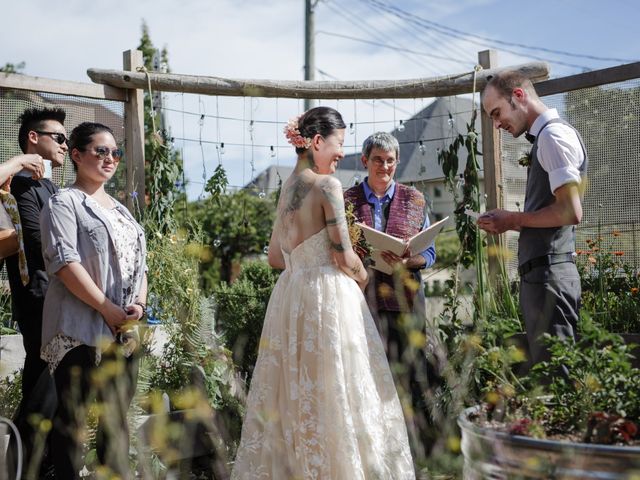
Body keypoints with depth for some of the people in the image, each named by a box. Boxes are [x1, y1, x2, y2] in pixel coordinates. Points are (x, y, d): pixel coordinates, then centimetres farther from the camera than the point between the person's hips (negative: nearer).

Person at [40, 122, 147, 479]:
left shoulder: (120, 209, 20)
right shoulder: (65, 203, -2)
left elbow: (140, 262, 18)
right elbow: (65, 262, -14)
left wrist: (139, 304, 0)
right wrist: (107, 308, -17)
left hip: (124, 330, 7)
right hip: (81, 328, -7)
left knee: (118, 415, 11)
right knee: (73, 415, -2)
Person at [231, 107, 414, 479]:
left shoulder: (288, 187, 12)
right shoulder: (327, 184, -11)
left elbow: (276, 257, 17)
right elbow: (344, 257, -13)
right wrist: (364, 279, 6)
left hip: (292, 295, 8)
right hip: (328, 297, -8)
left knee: (296, 393, 13)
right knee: (335, 394, 0)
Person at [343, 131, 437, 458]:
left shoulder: (414, 200, 9)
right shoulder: (348, 200, 8)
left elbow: (429, 253, 8)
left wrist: (406, 261, -13)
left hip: (405, 298, 0)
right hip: (363, 298, 0)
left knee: (409, 374, 1)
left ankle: (417, 449, 10)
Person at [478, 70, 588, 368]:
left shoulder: (553, 135, -10)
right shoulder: (545, 138, 19)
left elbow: (570, 212, -19)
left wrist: (513, 220, -8)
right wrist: (512, 223, 9)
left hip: (548, 273, -10)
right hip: (541, 273, 10)